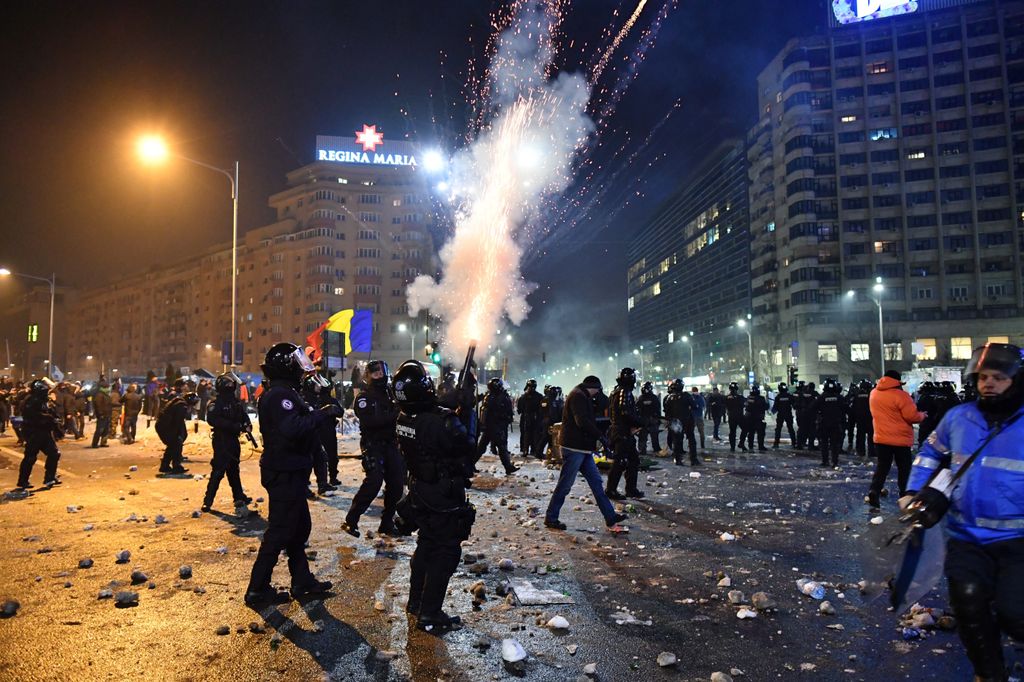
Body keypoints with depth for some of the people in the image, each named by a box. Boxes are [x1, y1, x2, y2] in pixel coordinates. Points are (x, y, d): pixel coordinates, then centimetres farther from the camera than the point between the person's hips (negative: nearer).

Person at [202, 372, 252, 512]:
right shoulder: (216, 404, -15)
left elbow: (243, 415, 11)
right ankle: (207, 501, -1)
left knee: (233, 469, 17)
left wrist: (247, 425, -11)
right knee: (218, 470, -8)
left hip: (233, 440, 8)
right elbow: (213, 420, -28)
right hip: (221, 441, -8)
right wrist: (236, 426, -31)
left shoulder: (236, 401, 6)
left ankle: (239, 497, 27)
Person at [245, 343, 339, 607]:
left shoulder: (284, 393, 14)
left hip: (289, 473, 11)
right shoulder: (280, 395, -20)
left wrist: (321, 414, 6)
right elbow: (292, 428, -36)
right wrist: (323, 413, -30)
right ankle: (257, 590, 11)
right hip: (284, 474, -11)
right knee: (280, 531, -1)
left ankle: (302, 581, 28)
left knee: (300, 527, 18)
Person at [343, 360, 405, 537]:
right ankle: (350, 521, -5)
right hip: (372, 445, -6)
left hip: (391, 444, 6)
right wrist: (393, 416, -29)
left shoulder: (391, 394, 12)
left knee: (397, 483, 2)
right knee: (374, 481, -17)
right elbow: (368, 421, -21)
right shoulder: (364, 398, -5)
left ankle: (387, 523, 16)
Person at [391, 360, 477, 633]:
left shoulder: (403, 419, -6)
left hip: (419, 494, 8)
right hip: (446, 498, -7)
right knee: (446, 553, 5)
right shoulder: (443, 421, -28)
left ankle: (416, 602, 36)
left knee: (426, 545, 23)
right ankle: (429, 615, 10)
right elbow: (469, 449, -17)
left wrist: (451, 414, -1)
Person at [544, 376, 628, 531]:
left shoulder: (583, 397, 21)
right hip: (574, 448, -11)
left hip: (583, 448, 11)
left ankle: (610, 517, 15)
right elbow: (583, 422, -24)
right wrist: (601, 436, -18)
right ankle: (551, 518, 9)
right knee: (564, 485, -2)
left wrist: (601, 436, 10)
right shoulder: (578, 396, -13)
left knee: (596, 482, 11)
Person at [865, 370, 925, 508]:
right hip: (901, 439, -5)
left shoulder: (874, 394, 4)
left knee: (882, 466, 10)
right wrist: (922, 415, 3)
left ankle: (873, 493, -3)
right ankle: (905, 496, 18)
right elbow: (912, 416, -16)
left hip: (881, 438, 5)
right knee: (904, 468, 10)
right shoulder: (900, 395, -17)